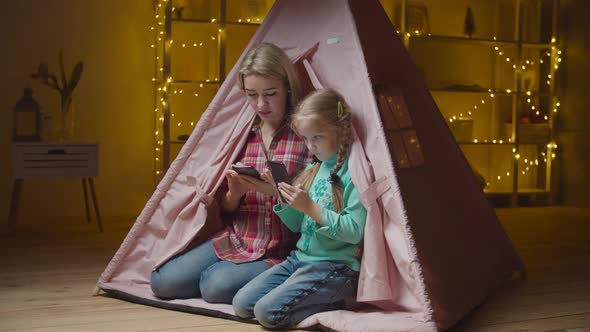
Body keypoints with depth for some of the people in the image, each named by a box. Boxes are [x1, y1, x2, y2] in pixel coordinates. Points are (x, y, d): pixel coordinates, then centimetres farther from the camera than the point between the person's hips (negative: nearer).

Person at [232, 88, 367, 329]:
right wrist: (280, 196, -4)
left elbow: (354, 231, -20)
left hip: (335, 266, -8)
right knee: (242, 304, 2)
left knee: (268, 312, -19)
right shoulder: (314, 169, 11)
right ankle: (323, 298, 9)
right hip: (300, 258, 8)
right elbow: (297, 224, 14)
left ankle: (335, 304, -1)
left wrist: (310, 207, -23)